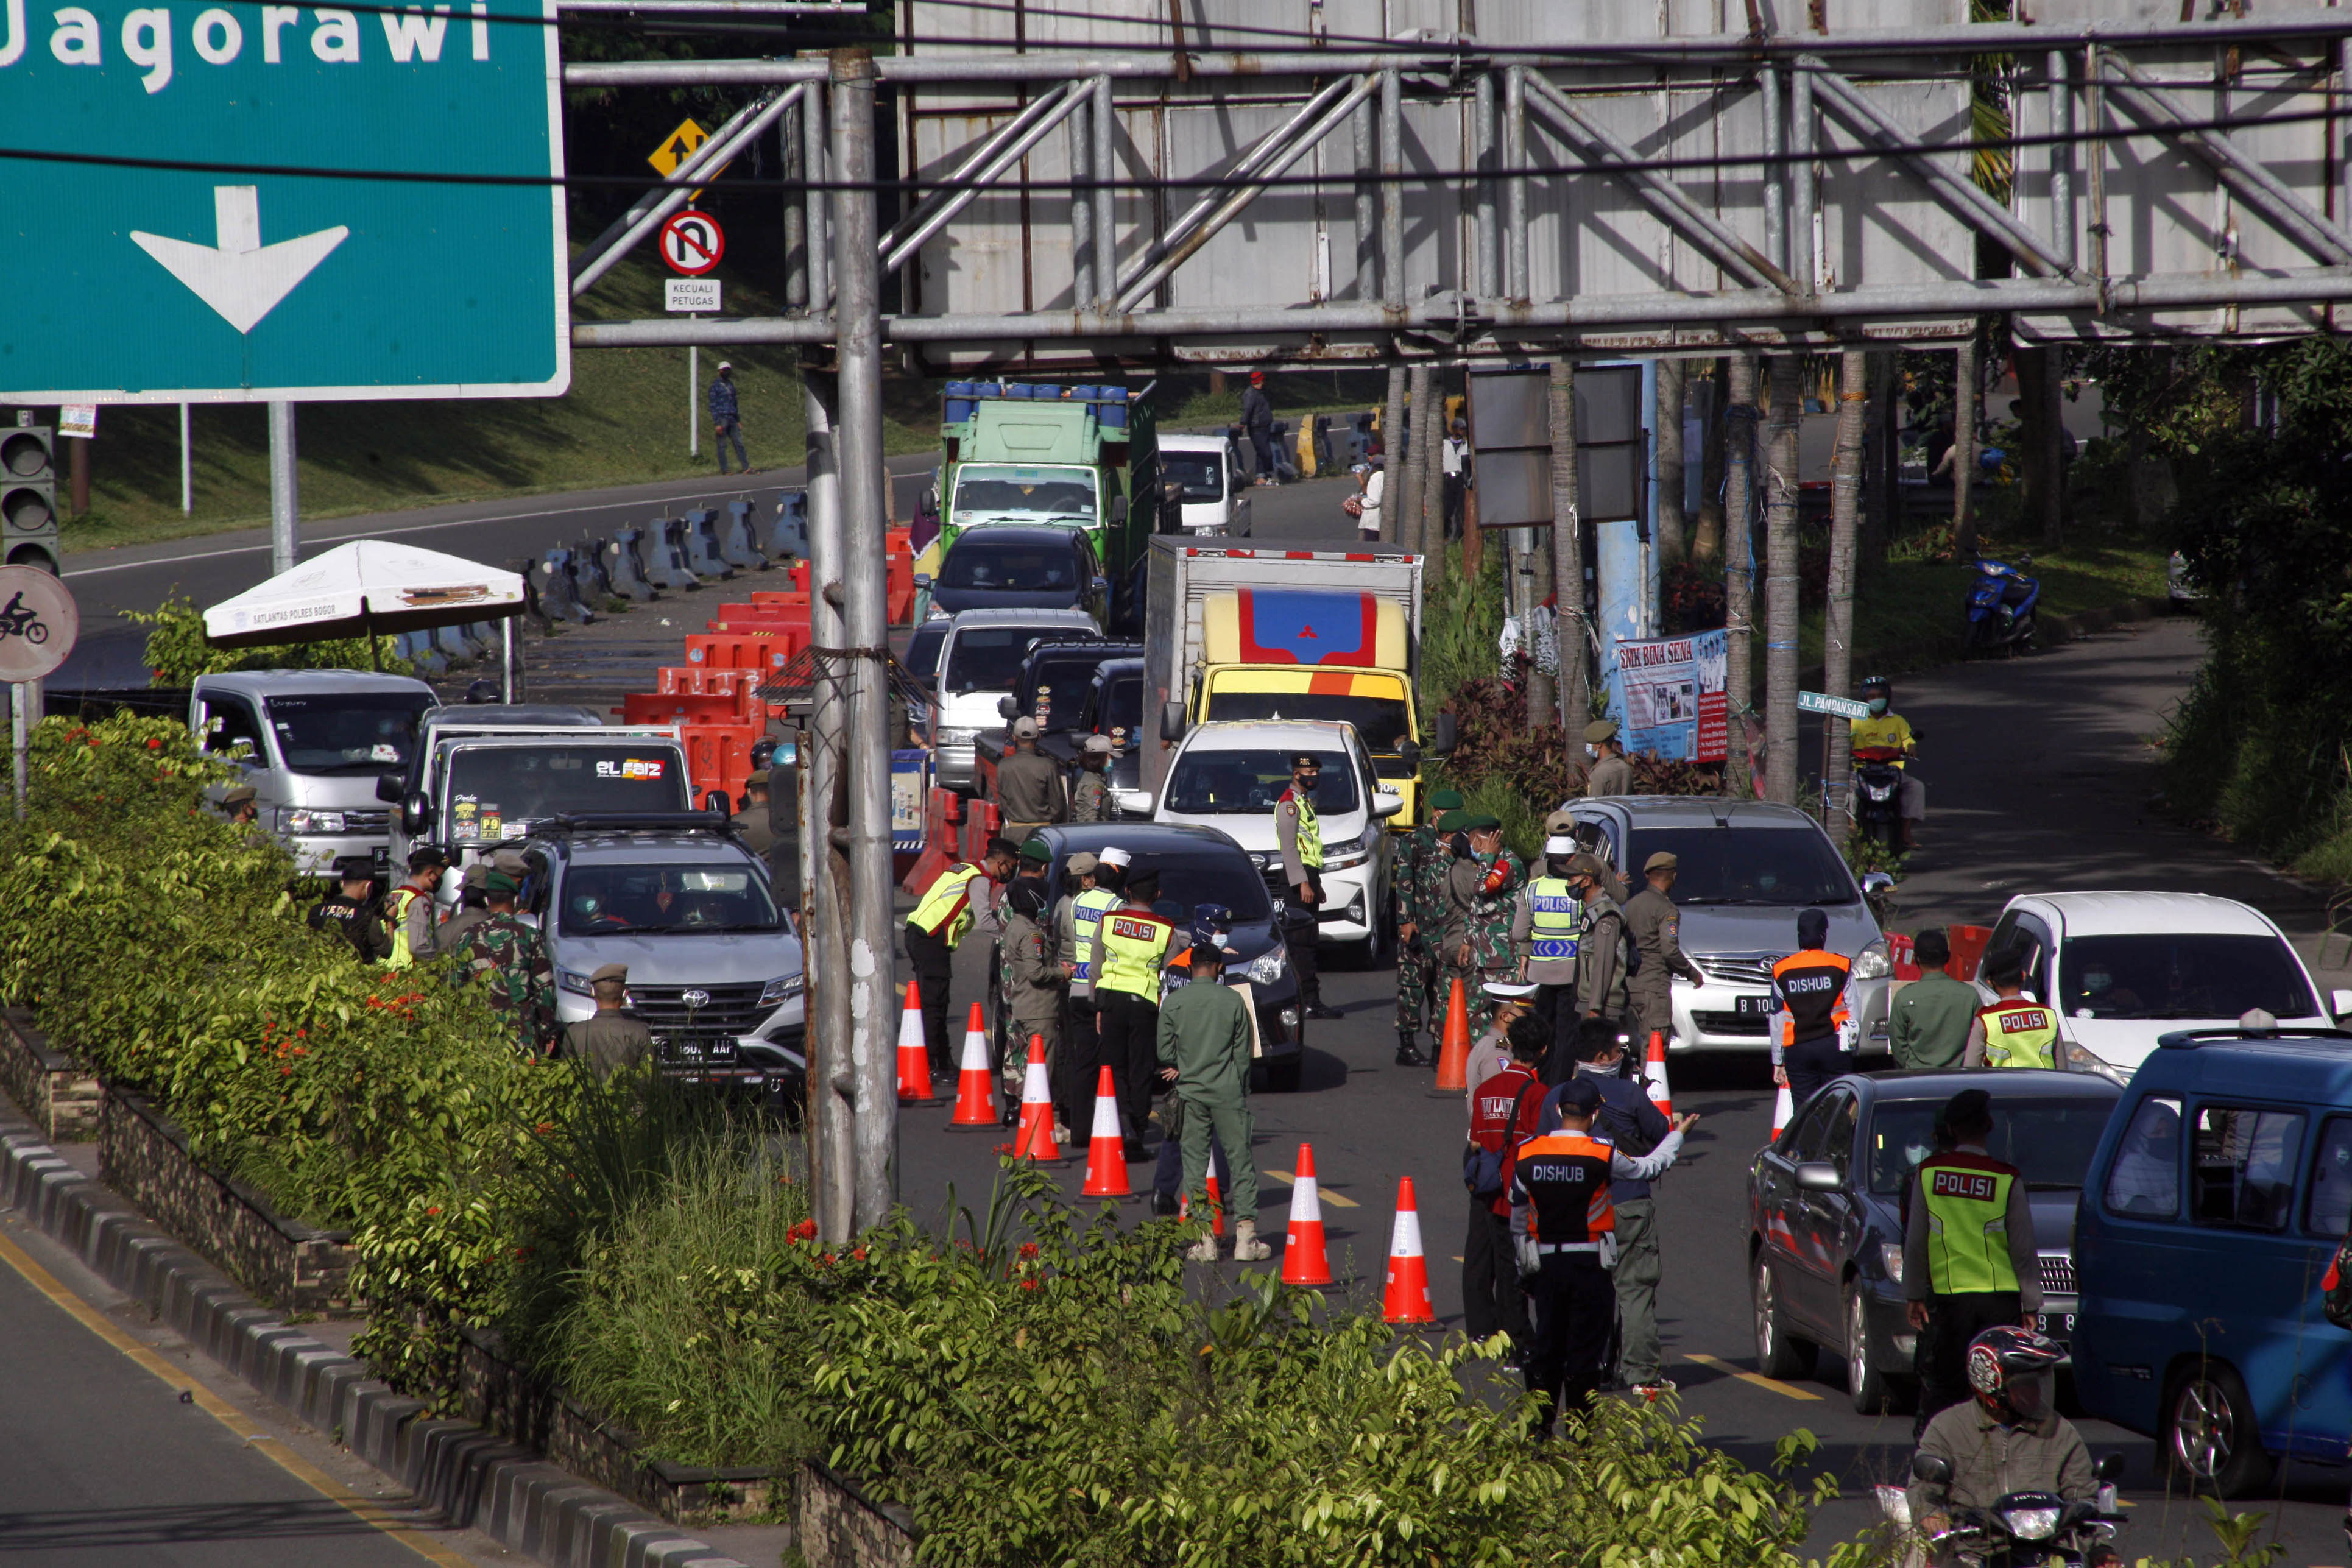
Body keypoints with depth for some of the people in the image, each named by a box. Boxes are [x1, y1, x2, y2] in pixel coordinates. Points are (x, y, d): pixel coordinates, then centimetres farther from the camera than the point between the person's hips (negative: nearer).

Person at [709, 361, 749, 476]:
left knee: (739, 444, 0)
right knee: (722, 446, -2)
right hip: (721, 418, -6)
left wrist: (738, 420, 20)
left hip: (732, 419, 6)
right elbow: (713, 405, -7)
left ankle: (746, 468, -3)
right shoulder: (715, 386, -4)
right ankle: (724, 470, 0)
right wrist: (717, 423, -14)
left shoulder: (730, 385, 16)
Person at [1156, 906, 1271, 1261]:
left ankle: (1204, 1237, 3)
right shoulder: (1234, 1001, -5)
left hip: (1189, 1091, 1)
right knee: (1240, 1158, 4)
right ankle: (1245, 1235, 1)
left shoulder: (1174, 1002, -3)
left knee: (1195, 1161, 6)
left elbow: (1164, 1052, 0)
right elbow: (1243, 1052, 0)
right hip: (1228, 1091, -1)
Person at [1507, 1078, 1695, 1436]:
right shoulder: (1602, 1153, -13)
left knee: (1546, 1346, 13)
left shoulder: (1526, 1154, -2)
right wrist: (1677, 1135, 22)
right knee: (1585, 1349, 3)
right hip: (1589, 1265, -3)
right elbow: (1648, 1168, 3)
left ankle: (1539, 1423, 15)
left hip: (1545, 1264, 3)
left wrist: (1525, 1265, 20)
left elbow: (1518, 1217, 8)